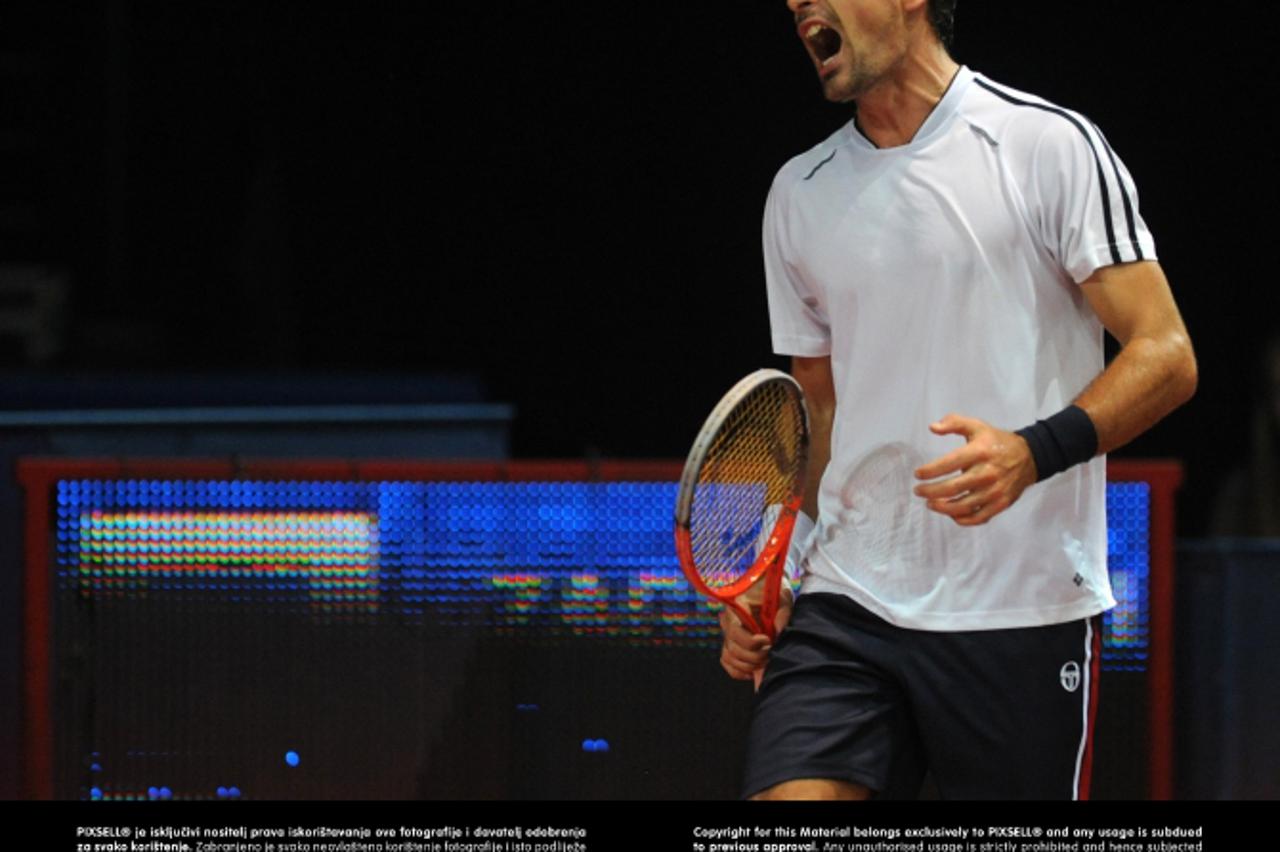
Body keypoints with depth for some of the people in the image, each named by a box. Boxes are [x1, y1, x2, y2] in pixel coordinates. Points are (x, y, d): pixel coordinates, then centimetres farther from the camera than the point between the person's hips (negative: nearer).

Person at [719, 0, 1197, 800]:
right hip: (844, 614, 4)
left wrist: (1034, 451, -23)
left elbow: (1166, 356, -6)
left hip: (1023, 616, -4)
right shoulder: (799, 195, 14)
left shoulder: (1051, 145, -2)